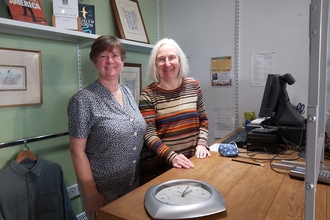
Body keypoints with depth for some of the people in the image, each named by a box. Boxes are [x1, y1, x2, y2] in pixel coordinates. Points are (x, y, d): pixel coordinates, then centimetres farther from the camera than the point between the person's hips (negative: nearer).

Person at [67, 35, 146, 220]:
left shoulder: (128, 93, 2)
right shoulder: (83, 100, -17)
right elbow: (77, 151, -15)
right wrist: (91, 194, -15)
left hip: (134, 183, 6)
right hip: (103, 190, -6)